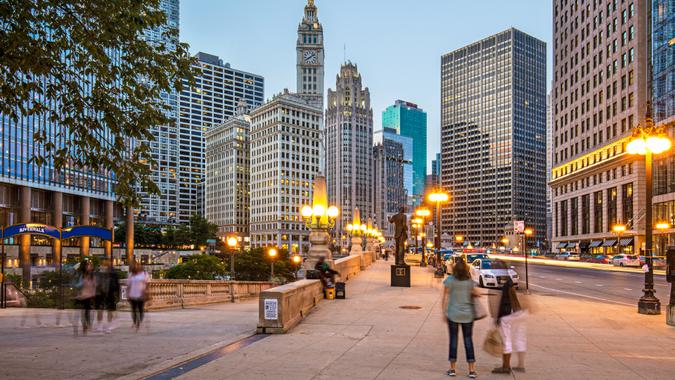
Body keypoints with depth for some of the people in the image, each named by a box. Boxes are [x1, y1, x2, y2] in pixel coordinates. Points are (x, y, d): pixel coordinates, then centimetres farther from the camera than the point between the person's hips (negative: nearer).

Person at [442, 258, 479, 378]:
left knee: (453, 339, 8)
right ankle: (472, 370, 9)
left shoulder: (450, 280, -10)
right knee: (468, 340, 9)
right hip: (467, 314, 1)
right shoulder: (470, 281, -5)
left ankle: (453, 369, 12)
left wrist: (444, 312, 0)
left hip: (453, 314, -1)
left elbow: (445, 297, -8)